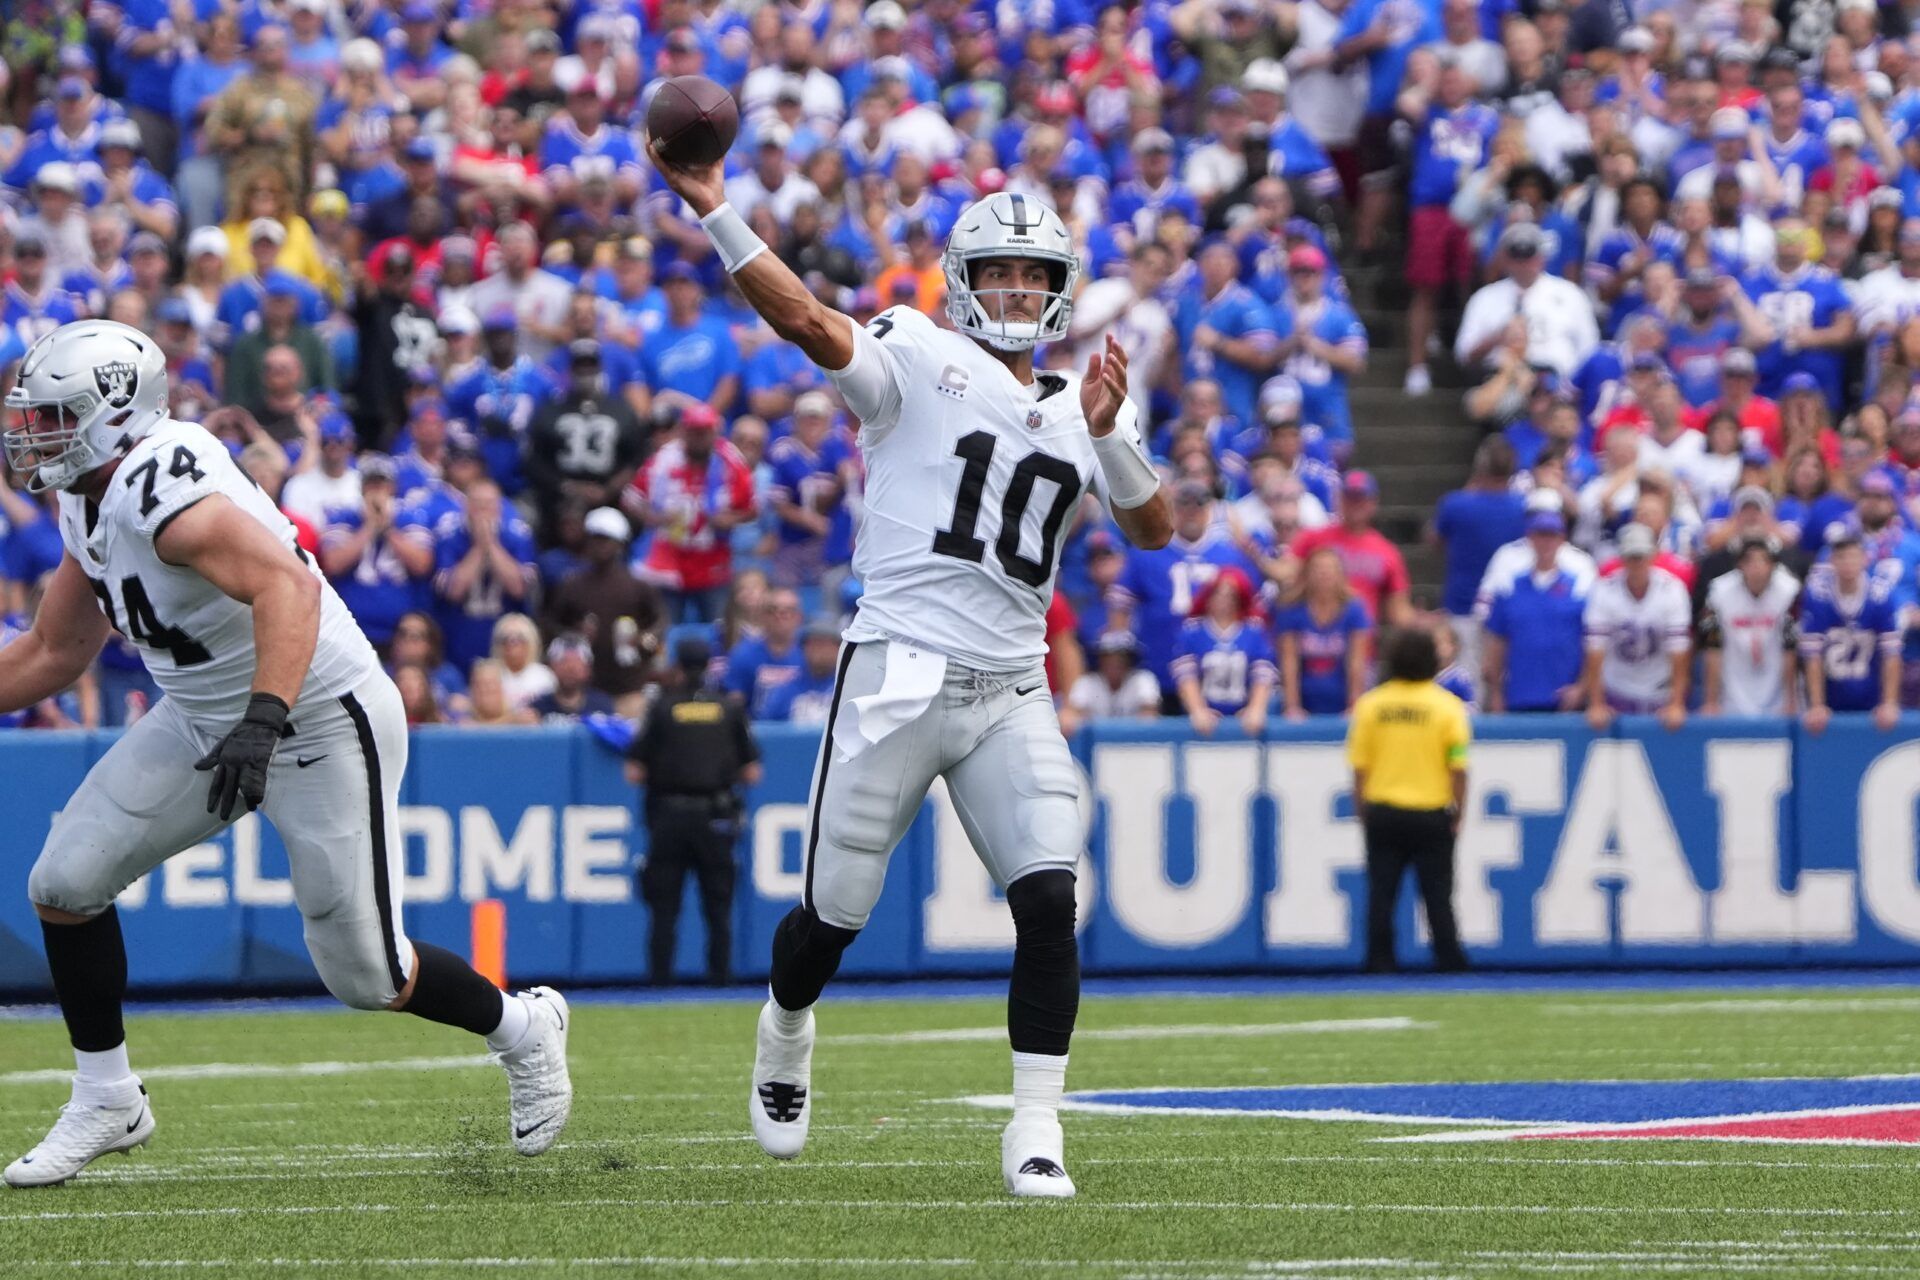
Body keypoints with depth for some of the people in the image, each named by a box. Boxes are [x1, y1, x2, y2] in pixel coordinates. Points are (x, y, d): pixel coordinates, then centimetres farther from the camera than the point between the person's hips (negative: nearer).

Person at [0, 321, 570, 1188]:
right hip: (201, 719, 9)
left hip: (321, 721, -9)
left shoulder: (159, 490, -30)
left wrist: (262, 720, -54)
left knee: (365, 974, -1)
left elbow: (287, 586, -44)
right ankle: (107, 1101, 13)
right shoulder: (90, 503, 1)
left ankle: (522, 1031, 26)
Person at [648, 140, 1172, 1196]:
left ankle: (1036, 1129, -8)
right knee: (835, 912, 5)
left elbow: (1153, 531, 6)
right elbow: (807, 321, -19)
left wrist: (1107, 434, -12)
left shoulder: (1080, 407, 14)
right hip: (898, 673, -3)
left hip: (1011, 692, 3)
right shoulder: (918, 359, -1)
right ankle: (786, 1034, 38)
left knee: (1049, 901, -14)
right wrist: (713, 212, -31)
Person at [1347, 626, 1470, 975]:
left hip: (1382, 813, 1)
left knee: (1381, 894, 4)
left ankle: (1381, 962, 2)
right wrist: (1457, 814, 2)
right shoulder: (1448, 707, -6)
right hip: (1432, 814, -1)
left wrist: (1362, 814, 9)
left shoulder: (1369, 704, -1)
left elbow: (1359, 767, 1)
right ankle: (1449, 962, 3)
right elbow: (1458, 768, -7)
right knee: (1437, 894, 4)